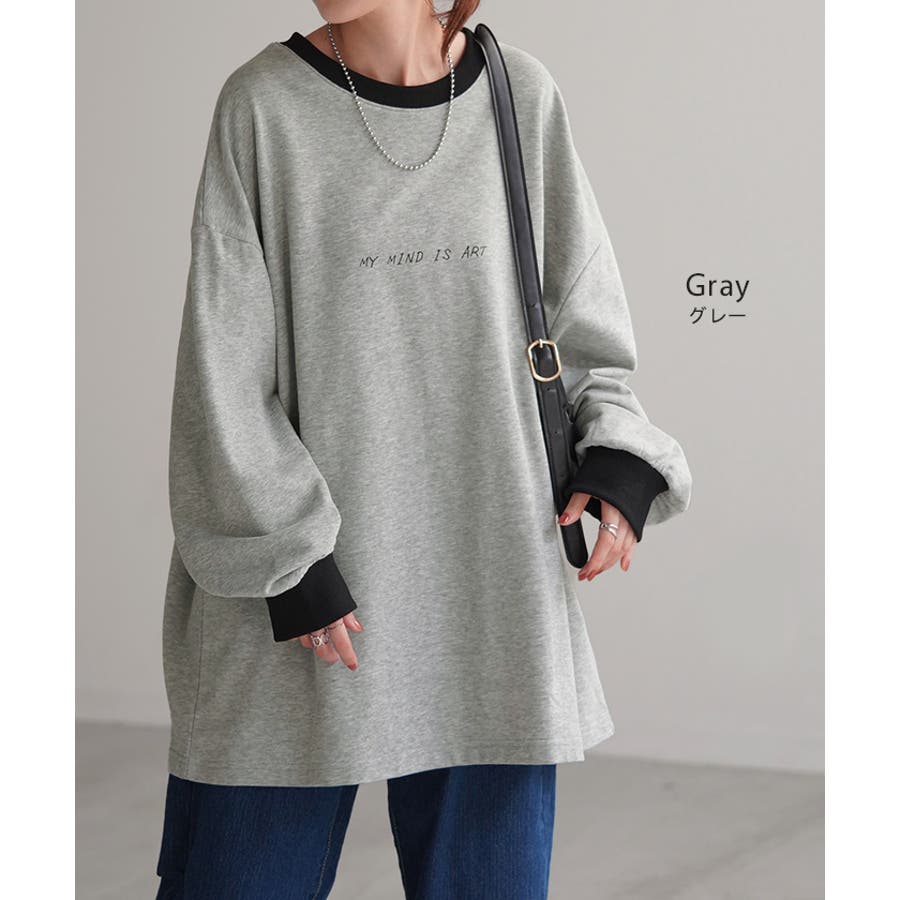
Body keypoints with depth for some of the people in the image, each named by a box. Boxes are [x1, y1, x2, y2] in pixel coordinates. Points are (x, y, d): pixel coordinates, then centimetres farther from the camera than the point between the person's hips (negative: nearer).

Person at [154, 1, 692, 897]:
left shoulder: (521, 93, 3)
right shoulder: (262, 102, -3)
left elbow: (576, 302, 10)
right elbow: (224, 358, -5)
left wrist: (621, 458, -6)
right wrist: (288, 554, -11)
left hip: (489, 570, 2)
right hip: (310, 582, -1)